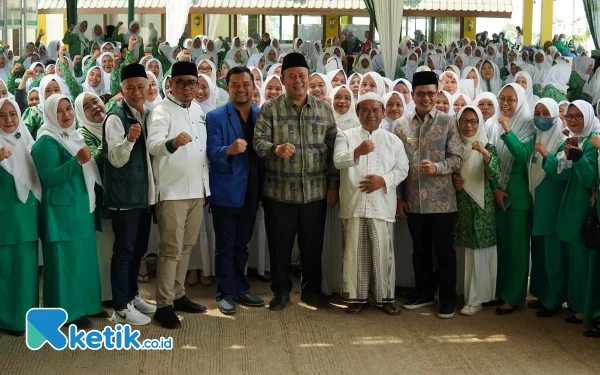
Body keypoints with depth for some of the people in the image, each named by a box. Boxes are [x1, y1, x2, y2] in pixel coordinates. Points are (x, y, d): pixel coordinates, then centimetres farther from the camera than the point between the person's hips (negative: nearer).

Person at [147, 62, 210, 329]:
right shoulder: (162, 110, -10)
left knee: (187, 246, 14)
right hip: (172, 191, -7)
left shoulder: (198, 110, 12)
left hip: (196, 189, 7)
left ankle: (178, 295, 25)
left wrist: (206, 185, 17)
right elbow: (153, 144, -27)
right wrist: (172, 142, -49)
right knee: (171, 249, -4)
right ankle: (164, 305, 3)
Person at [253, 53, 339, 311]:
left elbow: (333, 149, 8)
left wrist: (333, 184, 5)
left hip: (316, 192, 2)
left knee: (313, 245, 11)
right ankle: (281, 291, 22)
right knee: (280, 245, 7)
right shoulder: (270, 109, 0)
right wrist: (275, 149, -29)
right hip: (279, 192, -2)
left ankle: (312, 290, 28)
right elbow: (258, 141, -7)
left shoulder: (324, 109, 7)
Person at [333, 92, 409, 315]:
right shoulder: (346, 136, 5)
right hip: (354, 204, -1)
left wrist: (384, 180, -12)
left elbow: (402, 169, 7)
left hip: (382, 205, 1)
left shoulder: (393, 140, 10)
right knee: (355, 252, 5)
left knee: (383, 252, 3)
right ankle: (356, 296, 15)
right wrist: (357, 152, -32)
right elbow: (338, 161, -11)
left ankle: (384, 297, 14)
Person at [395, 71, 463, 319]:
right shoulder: (402, 126, 5)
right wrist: (399, 197, 5)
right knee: (420, 250, 14)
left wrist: (437, 167, -24)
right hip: (414, 201, 3)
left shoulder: (447, 122, -3)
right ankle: (424, 293, 28)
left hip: (441, 200, -3)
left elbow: (457, 158, -6)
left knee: (444, 251, 4)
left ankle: (448, 299, 15)